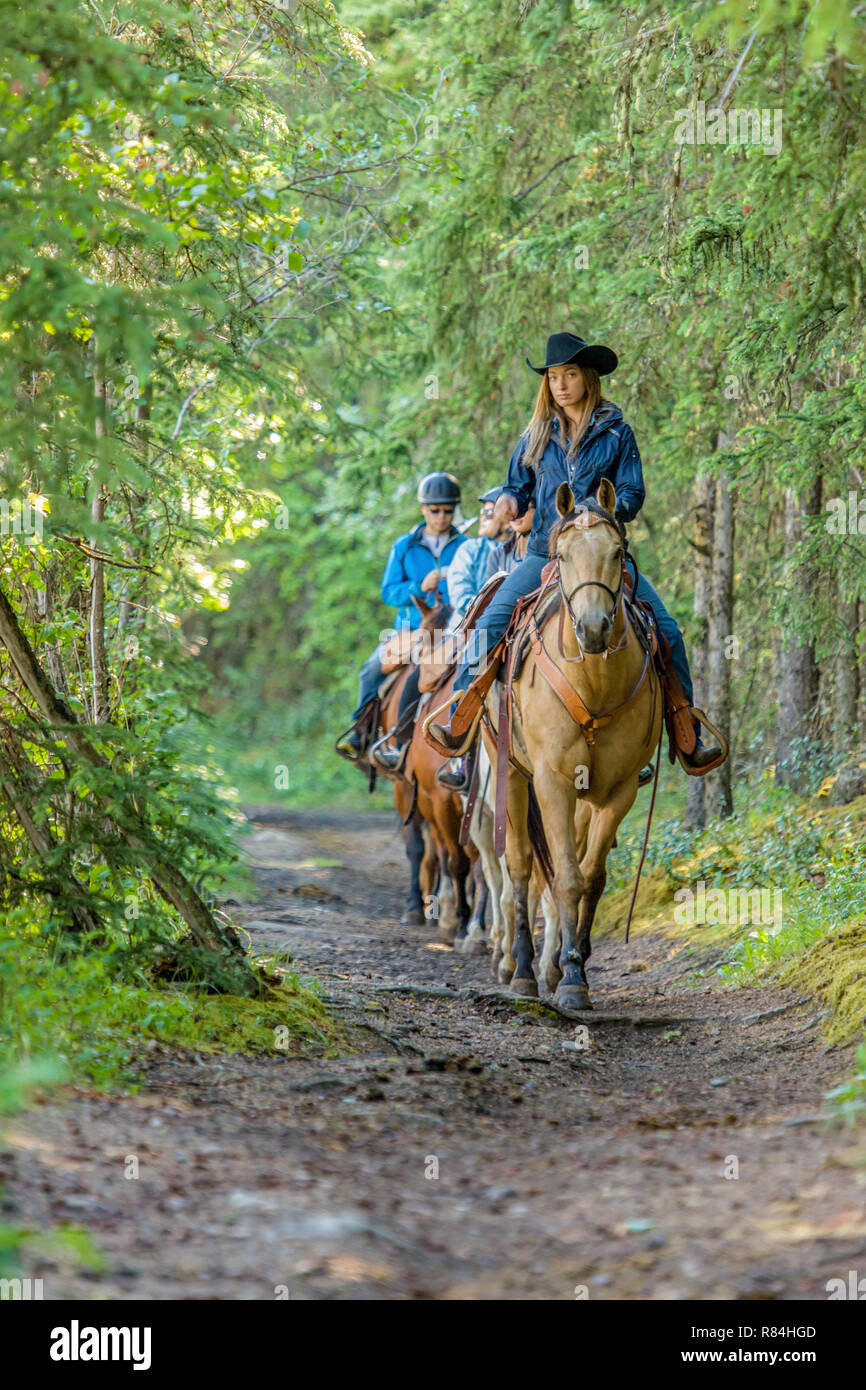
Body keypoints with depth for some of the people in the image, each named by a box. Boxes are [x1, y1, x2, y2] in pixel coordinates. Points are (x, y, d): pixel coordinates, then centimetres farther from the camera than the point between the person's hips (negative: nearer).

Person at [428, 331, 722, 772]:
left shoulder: (616, 433, 4)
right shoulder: (537, 435, 11)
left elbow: (633, 494, 1)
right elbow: (518, 485, 16)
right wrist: (509, 500, -8)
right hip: (545, 553, 1)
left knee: (665, 629, -14)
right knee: (491, 621, -21)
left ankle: (688, 736, -4)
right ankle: (459, 721, -17)